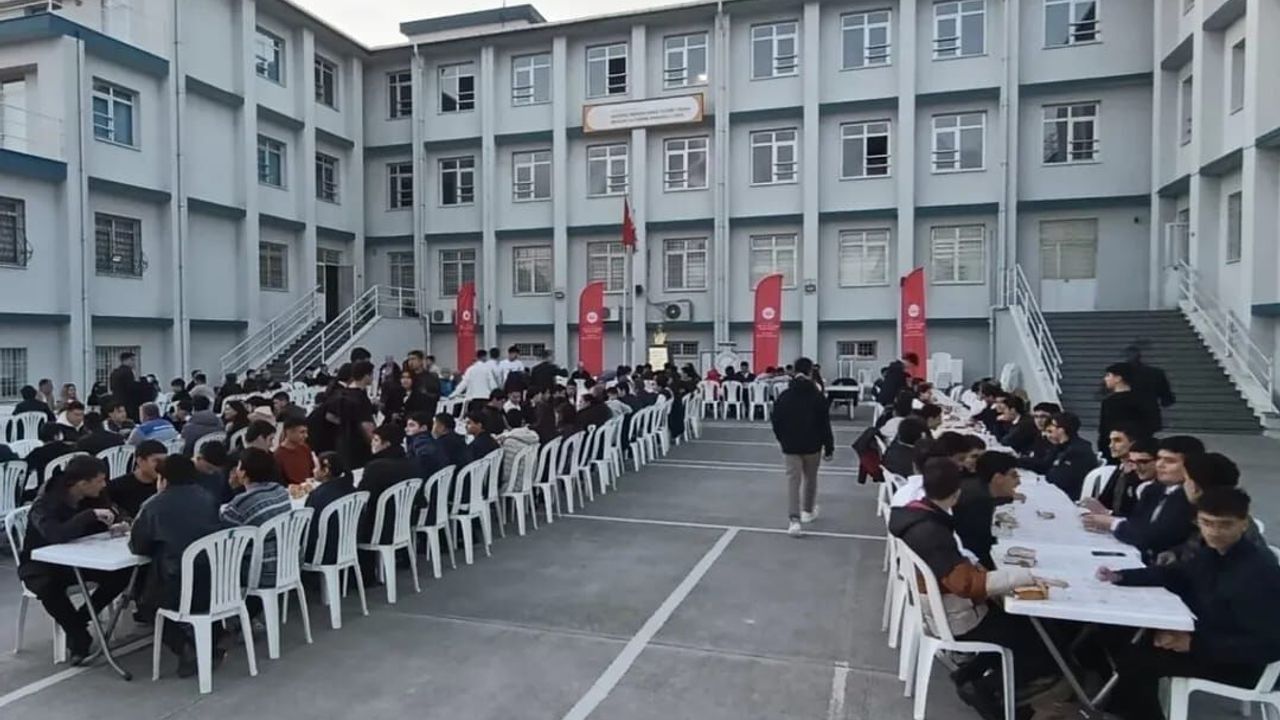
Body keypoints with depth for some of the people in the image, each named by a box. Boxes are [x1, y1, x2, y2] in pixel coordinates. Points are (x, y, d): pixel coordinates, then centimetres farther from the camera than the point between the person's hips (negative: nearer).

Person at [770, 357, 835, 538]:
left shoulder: (783, 397, -4)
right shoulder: (817, 396, -9)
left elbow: (776, 423, 3)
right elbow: (825, 425, -8)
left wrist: (783, 440, 18)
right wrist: (829, 447, -1)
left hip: (790, 446, 0)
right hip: (813, 445, 0)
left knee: (793, 480, -2)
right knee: (810, 478, 20)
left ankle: (794, 519, -15)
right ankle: (808, 511, 36)